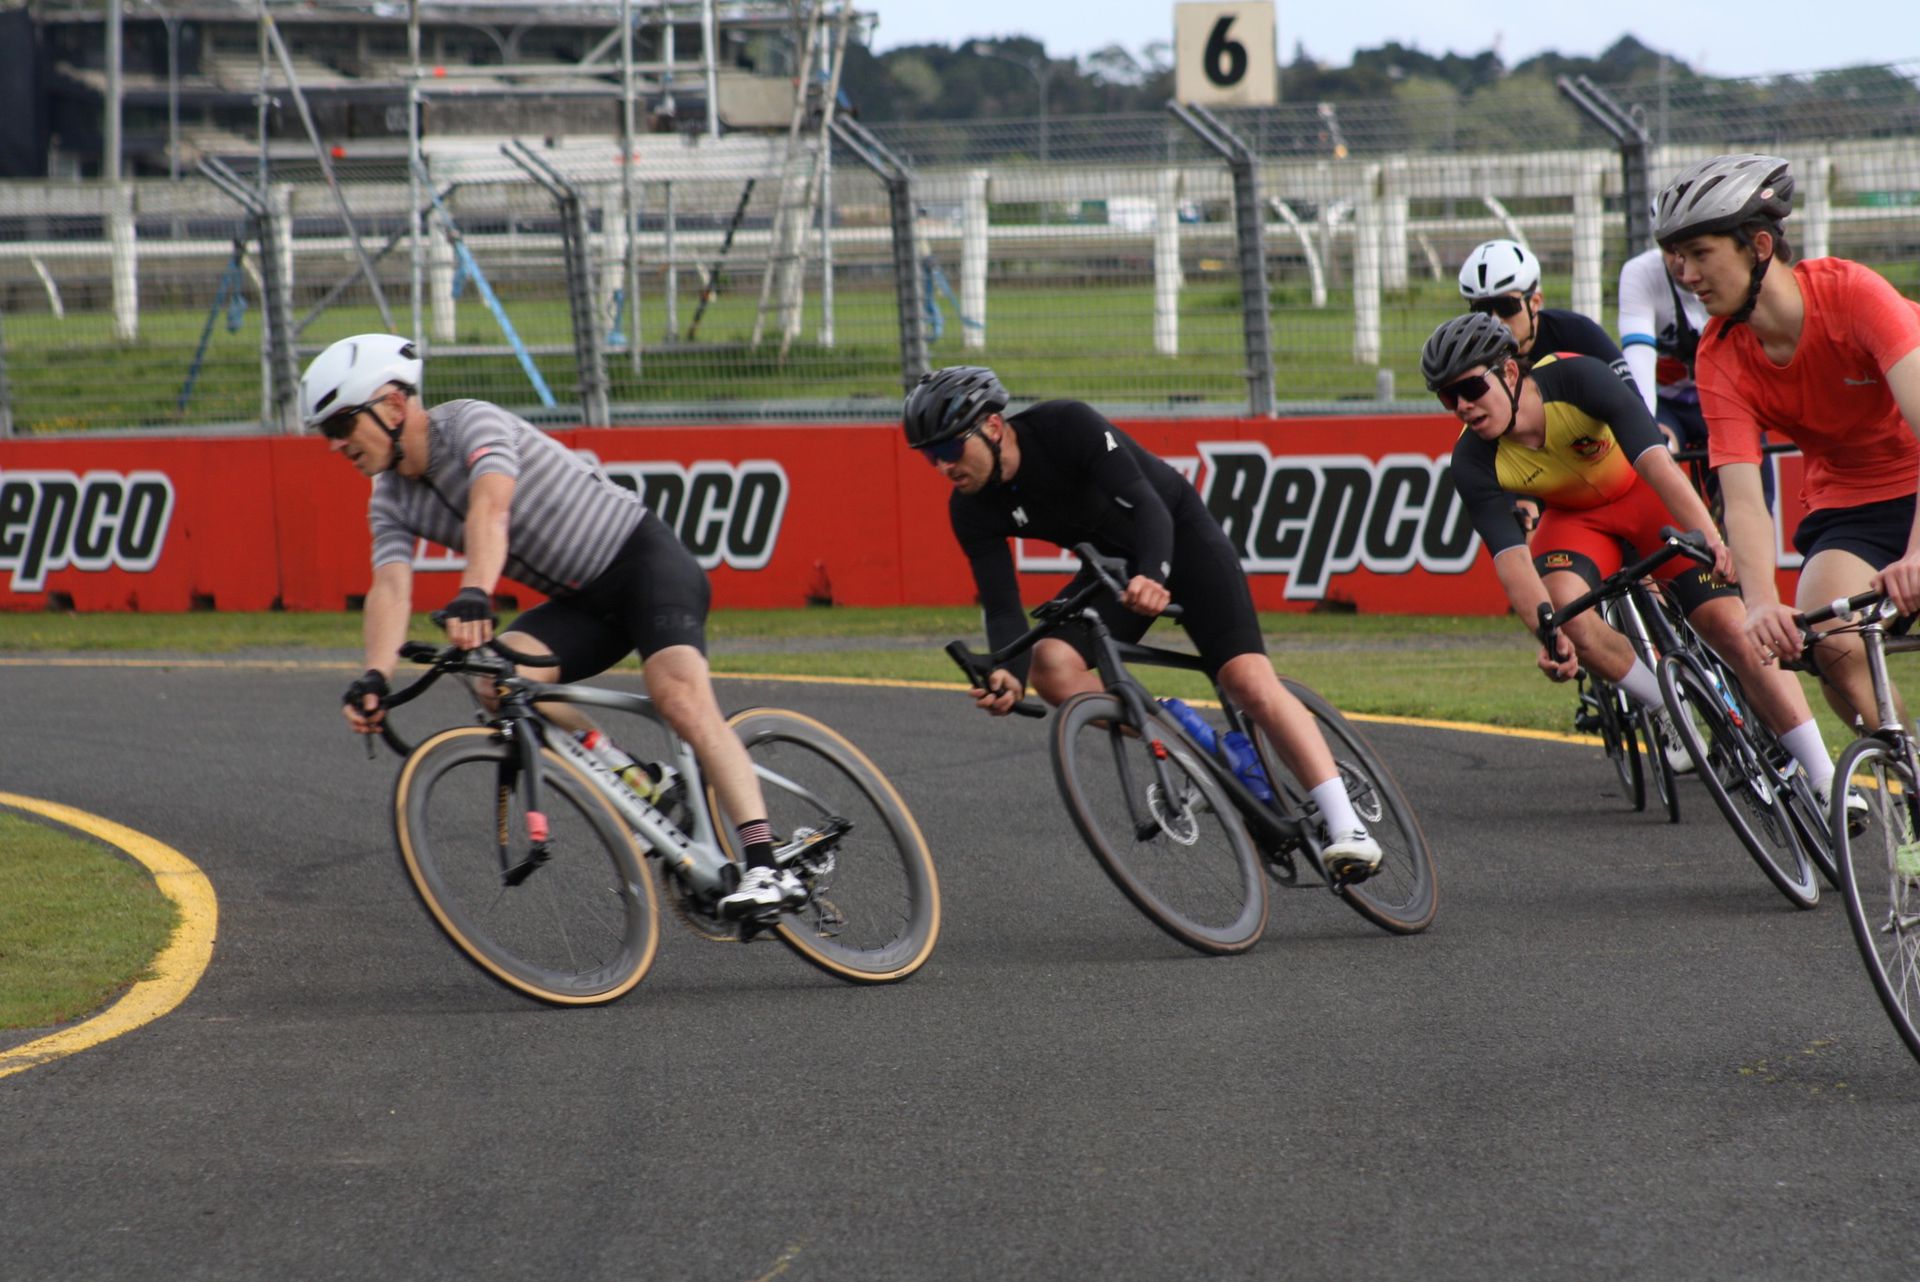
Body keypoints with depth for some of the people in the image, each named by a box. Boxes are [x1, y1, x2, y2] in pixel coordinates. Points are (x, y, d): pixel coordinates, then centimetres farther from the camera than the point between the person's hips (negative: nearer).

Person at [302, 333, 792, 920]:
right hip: (581, 600, 7)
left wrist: (473, 596, -57)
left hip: (643, 557, -7)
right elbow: (391, 587, -14)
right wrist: (374, 678, -34)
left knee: (680, 696, -29)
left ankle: (766, 866, -35)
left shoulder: (472, 422, -20)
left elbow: (489, 508, -39)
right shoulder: (392, 503, 2)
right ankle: (646, 788, -7)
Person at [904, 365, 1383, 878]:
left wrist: (1153, 576, -55)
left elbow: (1147, 505, -35)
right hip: (1114, 563, 5)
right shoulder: (972, 511, -15)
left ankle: (1346, 826, -27)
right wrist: (1009, 675, -39)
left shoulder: (1066, 425, -30)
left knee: (1248, 677, -23)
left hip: (1178, 533, -5)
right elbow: (1002, 606, -18)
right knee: (1051, 666, -24)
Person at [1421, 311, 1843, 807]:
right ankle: (1668, 714, -5)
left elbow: (1654, 460, -43)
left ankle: (1826, 781, -9)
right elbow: (1511, 557, -29)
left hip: (1647, 495, -2)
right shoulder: (1474, 462, -23)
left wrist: (1708, 537, -56)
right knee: (1566, 607, -30)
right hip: (1575, 516, 2)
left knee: (1731, 627, -14)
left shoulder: (1575, 377, -33)